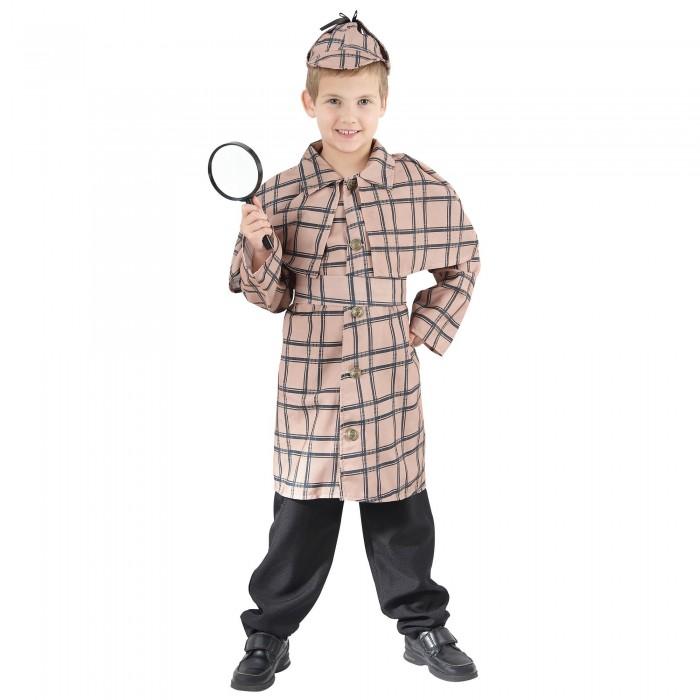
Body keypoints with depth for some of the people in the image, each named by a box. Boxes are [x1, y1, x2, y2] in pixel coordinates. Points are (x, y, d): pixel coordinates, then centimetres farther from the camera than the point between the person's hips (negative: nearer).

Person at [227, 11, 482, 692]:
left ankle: (423, 628, 32)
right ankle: (269, 637, 27)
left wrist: (427, 325, 4)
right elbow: (270, 297, 1)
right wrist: (257, 249, -17)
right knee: (301, 517, 8)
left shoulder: (424, 189, -4)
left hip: (389, 382, 1)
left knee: (401, 514, 12)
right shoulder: (280, 193, -4)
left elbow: (461, 264, 12)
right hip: (308, 385, 0)